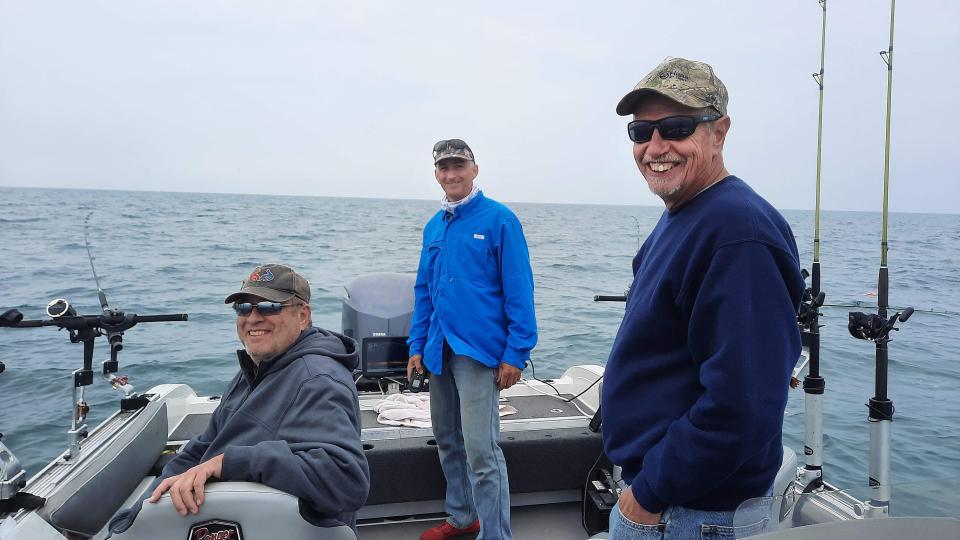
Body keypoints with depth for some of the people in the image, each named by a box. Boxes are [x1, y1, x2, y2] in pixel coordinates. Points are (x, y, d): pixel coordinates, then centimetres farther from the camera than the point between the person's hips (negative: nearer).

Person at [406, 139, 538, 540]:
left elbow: (519, 290, -11)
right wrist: (417, 346, 11)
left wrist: (515, 353, -15)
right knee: (448, 442, 17)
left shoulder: (499, 219, -7)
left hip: (479, 351, -7)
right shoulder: (434, 226, 12)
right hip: (439, 351, 7)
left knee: (481, 452, -7)